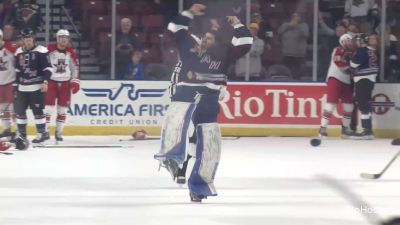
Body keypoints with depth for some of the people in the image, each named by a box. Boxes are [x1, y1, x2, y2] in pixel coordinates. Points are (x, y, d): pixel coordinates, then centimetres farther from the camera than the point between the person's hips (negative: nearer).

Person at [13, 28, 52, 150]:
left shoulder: (41, 51, -6)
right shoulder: (19, 53, 11)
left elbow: (47, 68, -8)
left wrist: (45, 81, -18)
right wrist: (15, 86, 17)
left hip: (36, 86, -6)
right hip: (23, 87, 6)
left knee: (37, 110, -7)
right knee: (19, 109, 4)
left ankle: (42, 132, 4)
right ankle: (21, 134, 14)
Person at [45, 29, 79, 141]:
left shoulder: (71, 52, 3)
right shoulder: (49, 50, -11)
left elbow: (75, 67, 12)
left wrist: (75, 81, 5)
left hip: (65, 83, 4)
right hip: (51, 82, -4)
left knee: (63, 109, 6)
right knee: (48, 107, -8)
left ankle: (59, 132, 16)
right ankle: (45, 131, -1)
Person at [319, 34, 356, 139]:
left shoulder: (352, 53, 15)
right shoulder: (339, 51, -8)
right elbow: (339, 63, -22)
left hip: (346, 82, 8)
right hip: (335, 80, -8)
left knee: (349, 106, 7)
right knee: (331, 104, -15)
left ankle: (346, 129, 18)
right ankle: (323, 128, -15)